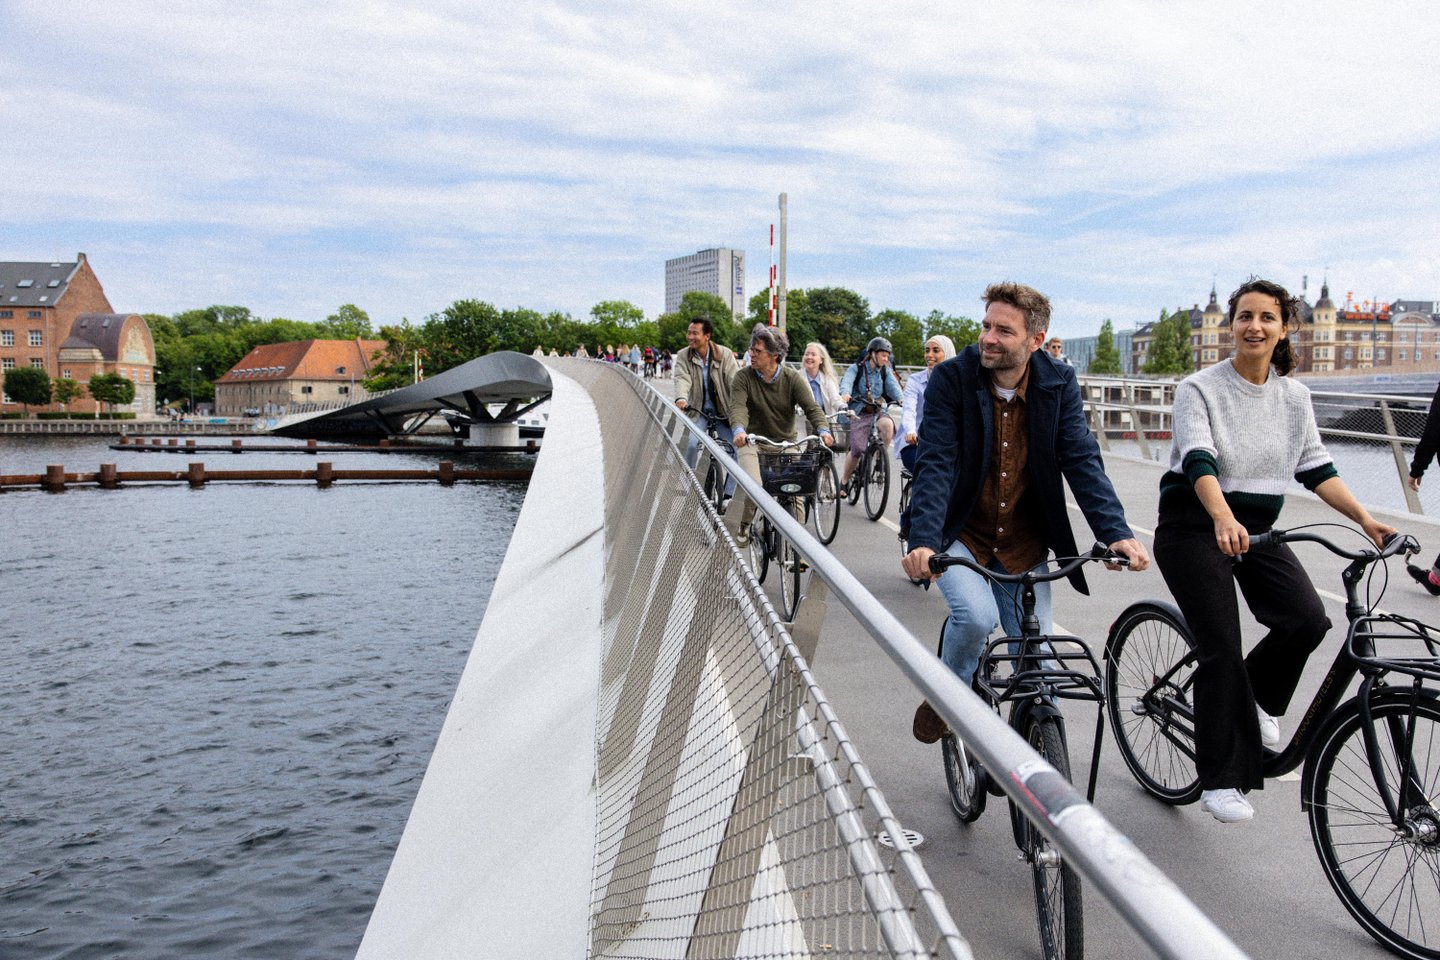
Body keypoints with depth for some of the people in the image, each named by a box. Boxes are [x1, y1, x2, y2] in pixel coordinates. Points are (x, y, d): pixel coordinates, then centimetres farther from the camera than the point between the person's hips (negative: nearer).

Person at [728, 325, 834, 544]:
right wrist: (739, 430, -44)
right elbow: (738, 406, -22)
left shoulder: (793, 378, -4)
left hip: (786, 442, 2)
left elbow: (811, 407, -13)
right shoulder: (743, 378, -7)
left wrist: (823, 430, -32)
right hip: (752, 442, -2)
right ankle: (744, 526, 6)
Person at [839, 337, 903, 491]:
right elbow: (847, 382, -19)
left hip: (878, 411, 2)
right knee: (857, 450, -14)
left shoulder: (886, 371, 7)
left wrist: (901, 399, -32)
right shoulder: (856, 368, -1)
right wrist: (845, 394, -43)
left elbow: (893, 386, -10)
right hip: (859, 413, -2)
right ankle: (844, 481, 10)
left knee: (887, 423, -33)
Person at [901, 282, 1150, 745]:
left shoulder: (1059, 383, -6)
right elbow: (935, 464, -21)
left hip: (1024, 548, 3)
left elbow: (1082, 460, -12)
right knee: (976, 615, -30)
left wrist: (1116, 533, -27)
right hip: (960, 536, -2)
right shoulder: (951, 378, -14)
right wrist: (924, 541, -36)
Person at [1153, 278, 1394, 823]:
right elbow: (1198, 461, -24)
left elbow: (1316, 468, 11)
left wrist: (1365, 519, -1)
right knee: (1221, 648, -10)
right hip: (1194, 527, -5)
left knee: (1308, 619, -17)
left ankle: (1257, 699, 14)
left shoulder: (1293, 395, 8)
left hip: (1257, 528, 5)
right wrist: (1224, 518, -41)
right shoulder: (1199, 389, -10)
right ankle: (1221, 781, 1)